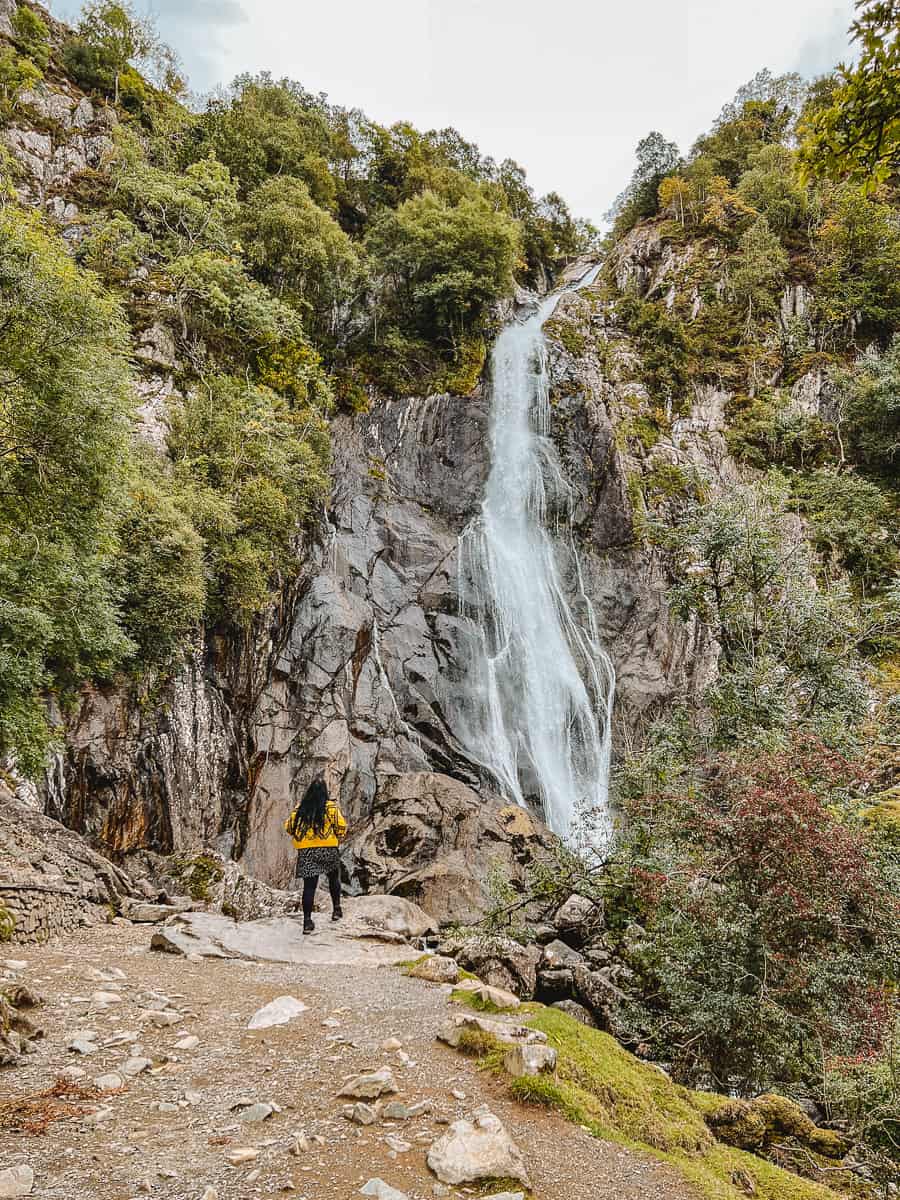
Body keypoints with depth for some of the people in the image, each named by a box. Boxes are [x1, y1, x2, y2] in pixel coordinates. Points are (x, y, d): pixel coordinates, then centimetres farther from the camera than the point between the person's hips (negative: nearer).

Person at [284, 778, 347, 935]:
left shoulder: (300, 808, 4)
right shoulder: (331, 807, -3)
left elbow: (289, 827, 9)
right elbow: (341, 826, -7)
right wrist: (339, 838, 12)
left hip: (306, 851, 1)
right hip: (328, 849, -1)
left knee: (309, 885, 2)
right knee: (333, 878, 23)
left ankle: (307, 921, -2)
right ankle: (336, 909, 25)